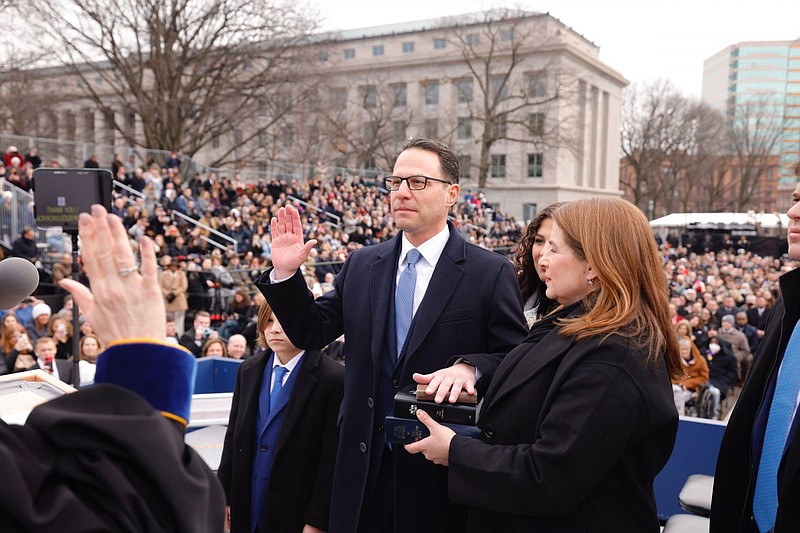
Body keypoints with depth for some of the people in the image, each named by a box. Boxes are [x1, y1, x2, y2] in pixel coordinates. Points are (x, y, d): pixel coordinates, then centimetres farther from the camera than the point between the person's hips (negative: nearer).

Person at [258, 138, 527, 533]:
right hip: (364, 465, 4)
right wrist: (286, 274, -6)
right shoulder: (361, 265, 5)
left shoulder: (491, 273, -6)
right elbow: (311, 333, 8)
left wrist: (471, 367, -26)